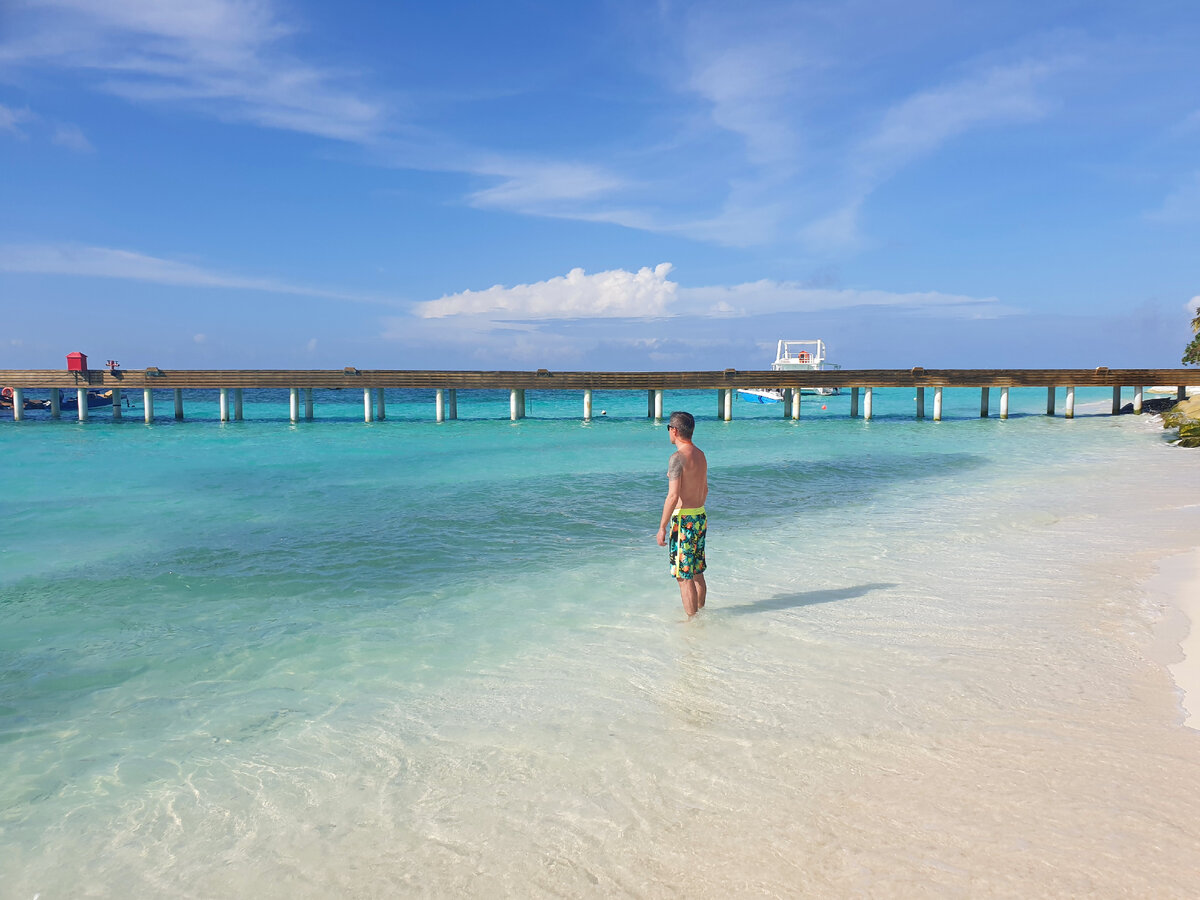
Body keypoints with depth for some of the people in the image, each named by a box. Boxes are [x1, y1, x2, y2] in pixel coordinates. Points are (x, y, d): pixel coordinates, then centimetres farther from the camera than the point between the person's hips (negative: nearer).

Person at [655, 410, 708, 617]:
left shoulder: (678, 457, -17)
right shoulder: (700, 455, 10)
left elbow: (673, 496, -22)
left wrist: (662, 527, -17)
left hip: (683, 520, -9)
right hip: (700, 517, 9)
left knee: (684, 576, -1)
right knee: (697, 573, 19)